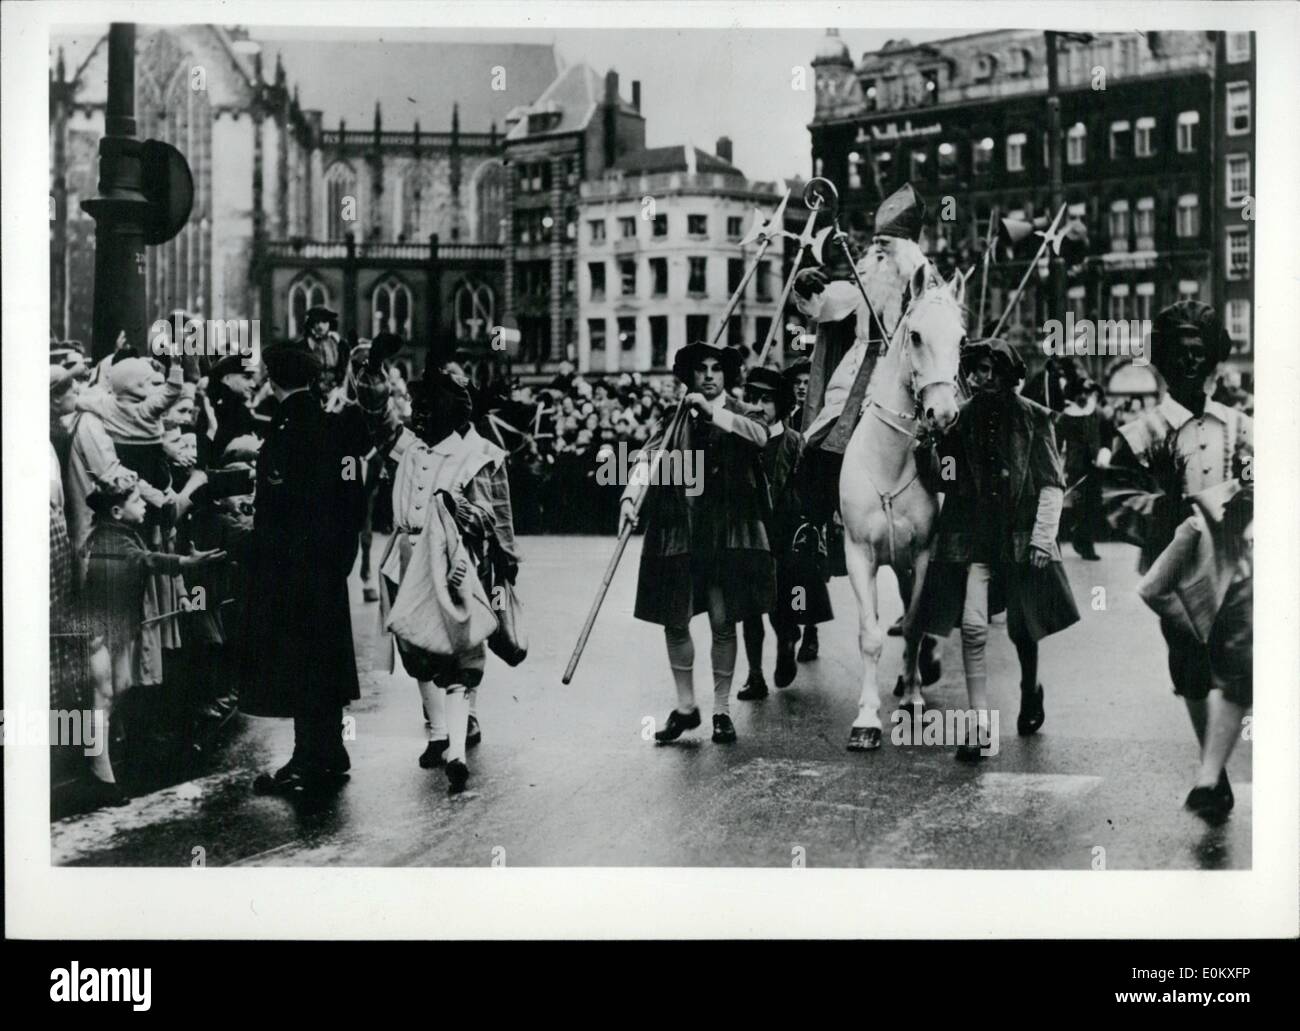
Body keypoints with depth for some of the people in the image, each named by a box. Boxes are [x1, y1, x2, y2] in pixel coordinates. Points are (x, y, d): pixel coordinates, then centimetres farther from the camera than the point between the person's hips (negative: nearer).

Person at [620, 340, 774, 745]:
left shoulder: (737, 414, 6)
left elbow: (760, 435, -15)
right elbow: (648, 457, -1)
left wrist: (713, 412, -22)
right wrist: (630, 496, -18)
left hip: (726, 533, -2)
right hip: (678, 532, 2)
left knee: (723, 622, 0)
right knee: (675, 621, 4)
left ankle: (722, 709, 13)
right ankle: (685, 706, 20)